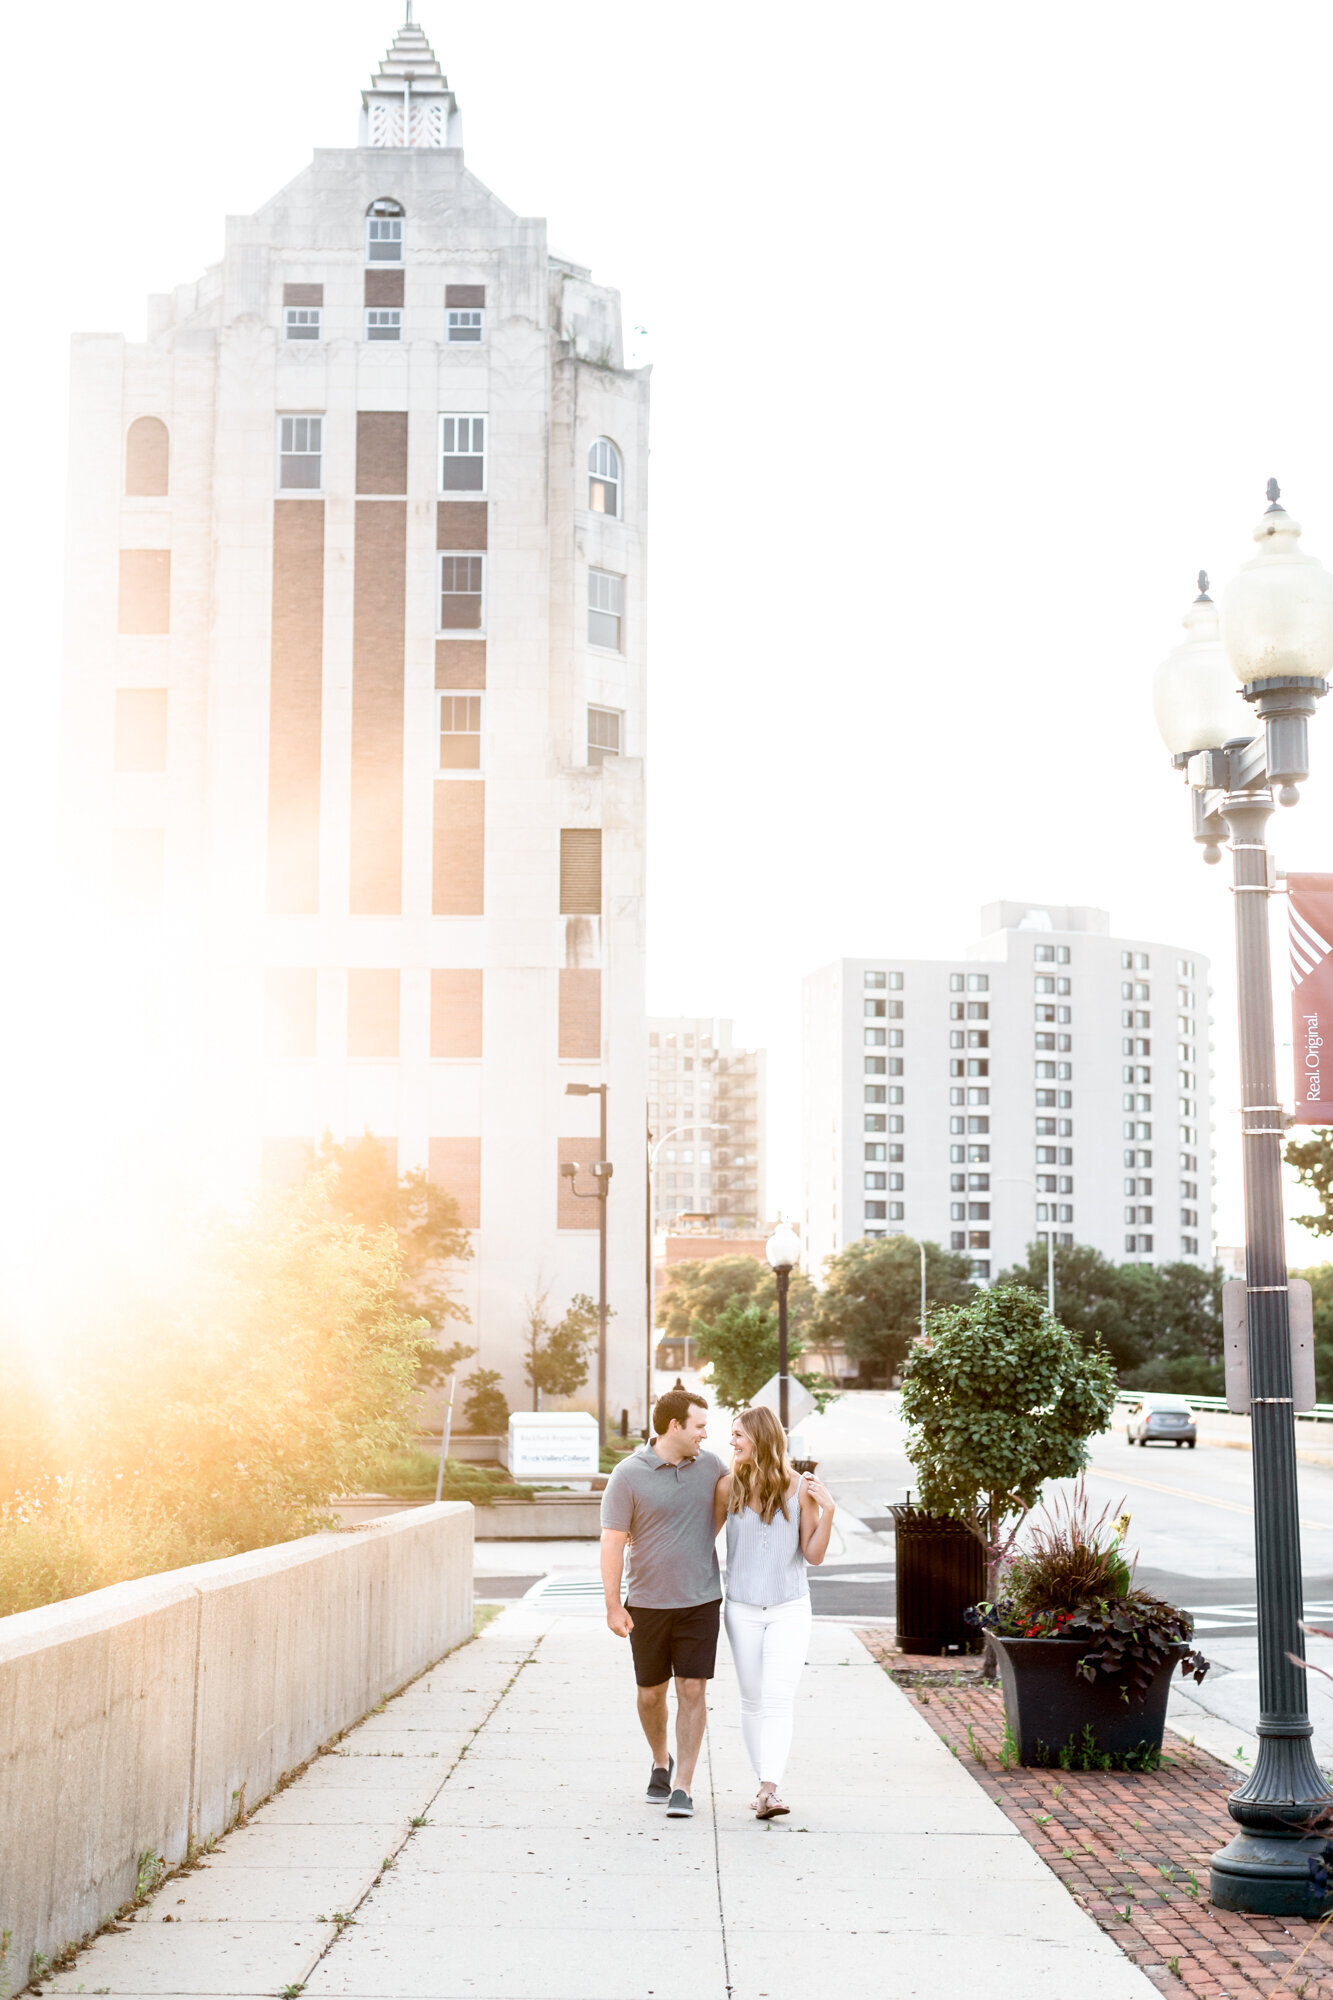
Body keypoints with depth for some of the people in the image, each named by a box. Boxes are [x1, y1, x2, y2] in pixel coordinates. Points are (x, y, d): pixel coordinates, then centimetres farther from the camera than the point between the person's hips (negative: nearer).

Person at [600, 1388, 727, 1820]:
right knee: (651, 1693, 10)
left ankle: (683, 1787, -1)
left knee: (692, 1691, -6)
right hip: (647, 1604, -2)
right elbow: (612, 1542, -8)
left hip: (700, 1601, 2)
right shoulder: (629, 1475, -9)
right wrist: (613, 1605, -12)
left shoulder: (709, 1464, 3)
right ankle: (661, 1763, 37)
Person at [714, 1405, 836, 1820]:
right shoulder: (728, 1485, -3)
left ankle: (770, 1791, -19)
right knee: (752, 1700, 8)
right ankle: (764, 1783, 20)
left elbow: (814, 1555, -3)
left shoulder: (800, 1487, -7)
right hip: (742, 1610, 2)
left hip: (790, 1609, -2)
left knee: (778, 1699, -13)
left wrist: (827, 1510, -15)